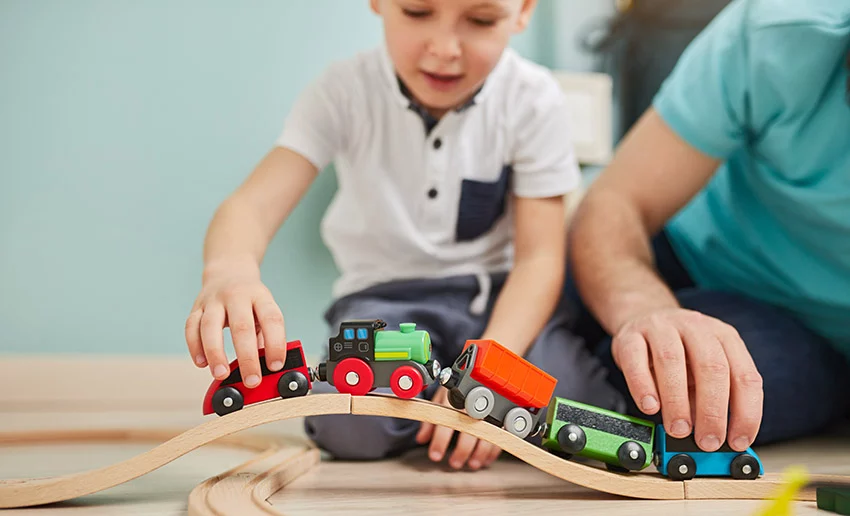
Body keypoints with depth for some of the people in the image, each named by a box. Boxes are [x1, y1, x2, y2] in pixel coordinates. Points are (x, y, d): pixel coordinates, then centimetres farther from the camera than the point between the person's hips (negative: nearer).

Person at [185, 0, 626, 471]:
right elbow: (254, 204, -23)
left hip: (499, 295, 1)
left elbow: (539, 256, -12)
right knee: (353, 428, -30)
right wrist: (229, 268, -48)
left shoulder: (533, 100, -12)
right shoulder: (345, 92, -14)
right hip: (384, 294, 0)